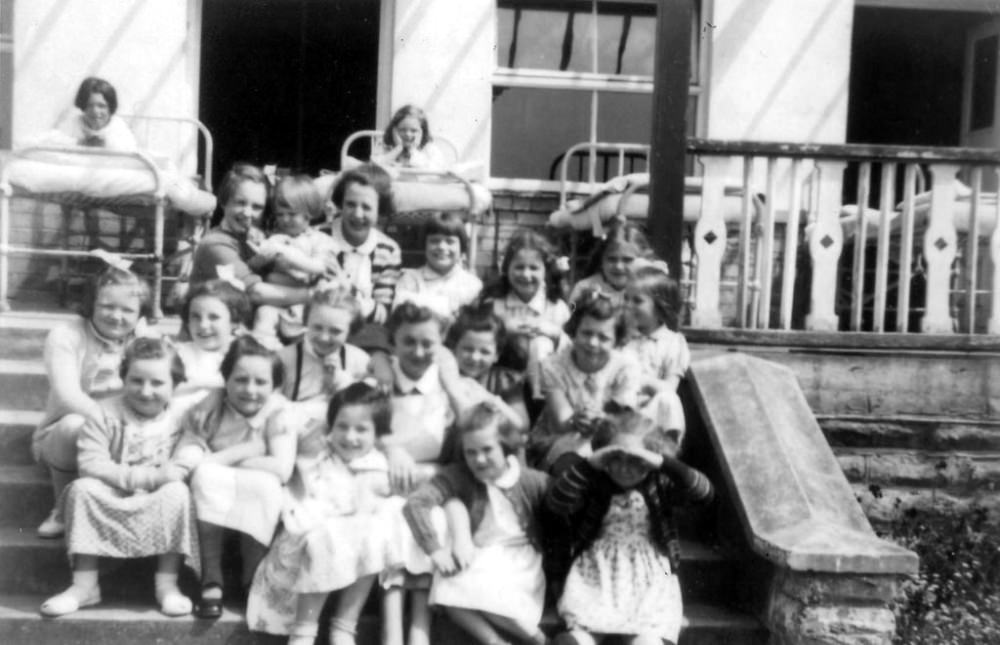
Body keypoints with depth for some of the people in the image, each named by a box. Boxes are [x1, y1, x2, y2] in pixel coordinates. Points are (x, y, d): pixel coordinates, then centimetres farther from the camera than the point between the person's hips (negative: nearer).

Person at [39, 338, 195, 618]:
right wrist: (148, 477, -26)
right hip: (110, 504, 0)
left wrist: (175, 472, -29)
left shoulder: (180, 419, -2)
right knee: (83, 488, -28)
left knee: (178, 493, -29)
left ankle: (167, 584, -19)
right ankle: (84, 585, -19)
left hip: (157, 508, 0)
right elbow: (91, 465, -18)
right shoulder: (105, 415, -7)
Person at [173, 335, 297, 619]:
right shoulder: (209, 410, -6)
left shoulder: (277, 415, -8)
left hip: (256, 512, -1)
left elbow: (282, 469, -22)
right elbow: (185, 460, -14)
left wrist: (218, 460, -20)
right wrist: (241, 452, -22)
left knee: (267, 486, -31)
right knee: (206, 476, -29)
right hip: (211, 502, 1)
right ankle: (211, 582, -25)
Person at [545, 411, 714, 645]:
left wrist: (663, 464, -27)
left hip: (650, 577, 0)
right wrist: (587, 464, -25)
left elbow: (705, 493, -14)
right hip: (596, 574, 0)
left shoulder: (659, 485, 2)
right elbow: (555, 504, -16)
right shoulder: (593, 485, 0)